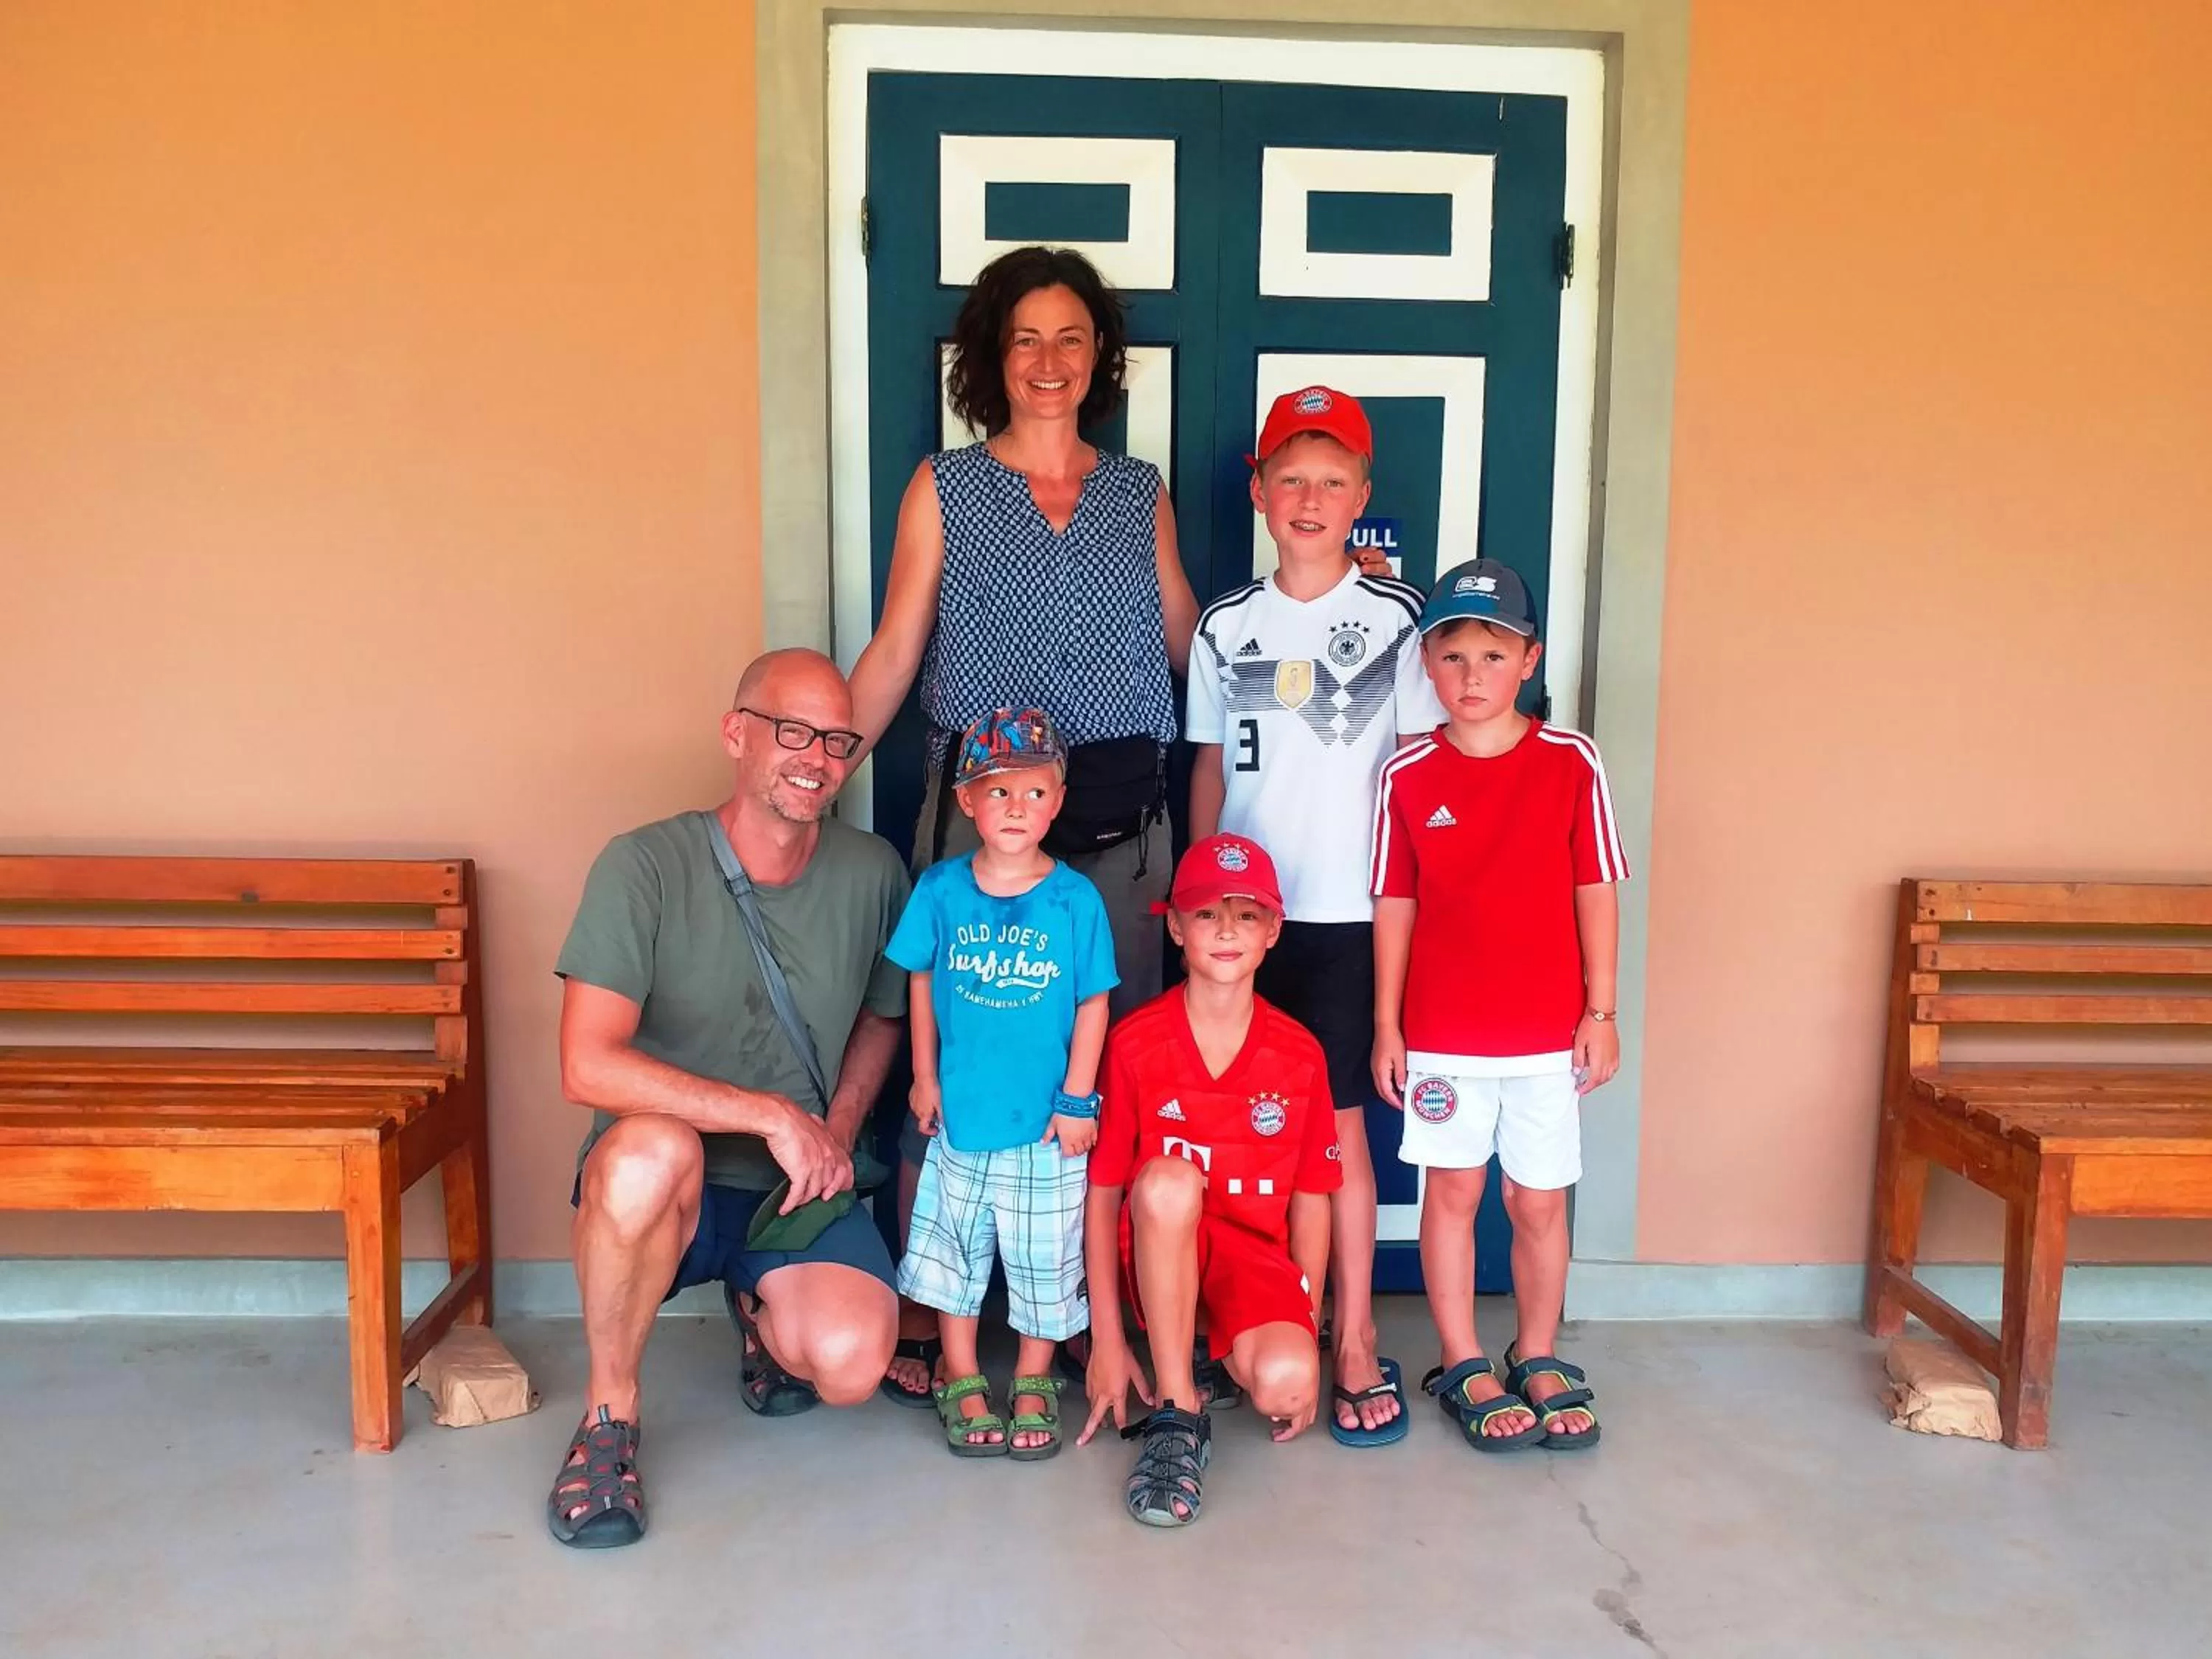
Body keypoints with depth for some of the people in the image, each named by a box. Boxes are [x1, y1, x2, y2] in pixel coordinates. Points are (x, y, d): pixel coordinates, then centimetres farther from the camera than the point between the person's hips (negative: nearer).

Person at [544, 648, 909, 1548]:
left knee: (849, 1365, -23)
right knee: (654, 1150, -39)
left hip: (802, 1187, 3)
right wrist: (769, 1116, -25)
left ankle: (759, 1308, 17)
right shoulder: (647, 864, -15)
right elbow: (588, 1067, -23)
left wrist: (836, 1132, -3)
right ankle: (610, 1412, -10)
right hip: (661, 1187, -3)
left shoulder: (872, 874, -3)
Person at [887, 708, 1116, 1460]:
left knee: (1045, 1258, 11)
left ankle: (1033, 1384, 31)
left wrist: (1077, 1098, -7)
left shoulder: (1075, 898, -11)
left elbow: (1092, 1003, -6)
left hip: (1045, 1119, -1)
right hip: (961, 1110, 2)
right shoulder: (940, 889, -6)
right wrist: (925, 1076, 4)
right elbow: (922, 982, 4)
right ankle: (962, 1384, 31)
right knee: (954, 1251, 13)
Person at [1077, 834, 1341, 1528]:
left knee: (1285, 1384, -30)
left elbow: (1310, 1200, 3)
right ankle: (1178, 1415, -21)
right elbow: (1102, 1190, -6)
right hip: (1160, 1252, -1)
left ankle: (1226, 1355, 10)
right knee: (1168, 1178, -35)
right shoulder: (1135, 1042, -9)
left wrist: (1308, 1335, 1)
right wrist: (1107, 1337, -7)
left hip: (1257, 1255, 1)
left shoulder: (1300, 1054, -3)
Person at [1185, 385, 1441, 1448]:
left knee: (1338, 1122, 0)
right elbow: (1211, 771, 11)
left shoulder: (1397, 617, 0)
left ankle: (1354, 1344, 12)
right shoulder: (1225, 626, 7)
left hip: (1349, 912, -3)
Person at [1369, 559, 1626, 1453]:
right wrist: (1386, 1025, 1)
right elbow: (1394, 905, 1)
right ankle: (1463, 1365, 24)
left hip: (1549, 1032, 0)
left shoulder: (1571, 761, -5)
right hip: (1442, 1033, 0)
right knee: (1451, 1191, 9)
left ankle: (1539, 1361, 30)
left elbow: (1597, 892, -1)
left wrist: (1601, 1012, -3)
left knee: (1539, 1202, 11)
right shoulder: (1407, 775, -3)